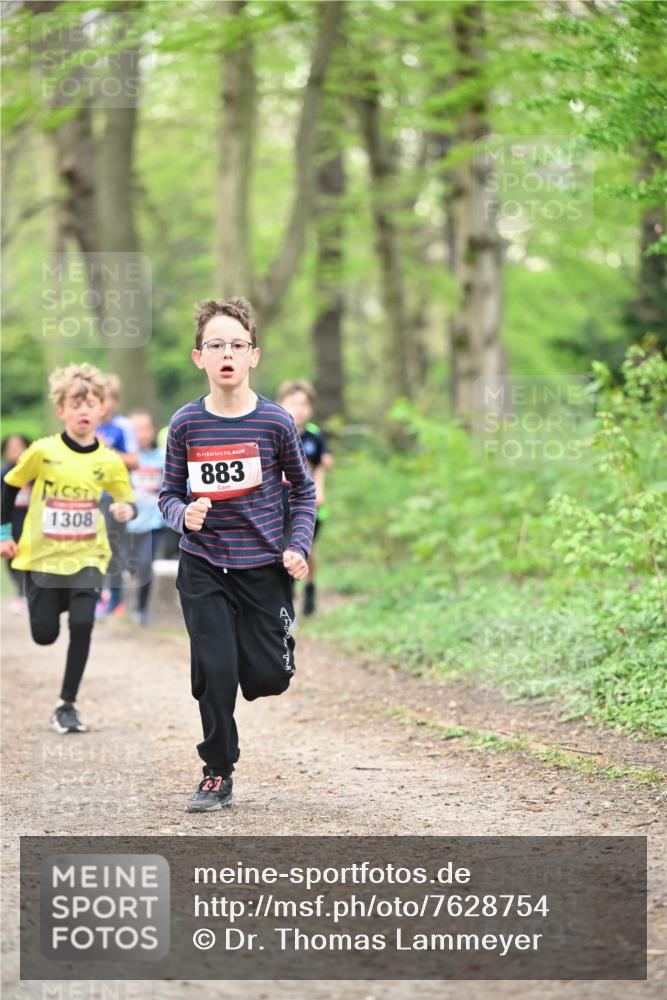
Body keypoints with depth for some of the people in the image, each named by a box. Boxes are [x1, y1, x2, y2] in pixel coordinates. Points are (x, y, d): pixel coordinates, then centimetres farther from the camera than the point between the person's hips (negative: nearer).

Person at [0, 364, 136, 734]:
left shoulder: (109, 461, -7)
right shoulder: (42, 452, -11)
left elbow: (128, 501, 3)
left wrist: (127, 510, -21)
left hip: (86, 556, 0)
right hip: (43, 555, 0)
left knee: (82, 624, -17)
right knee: (44, 635, 3)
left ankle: (67, 705, -4)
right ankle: (50, 600, 42)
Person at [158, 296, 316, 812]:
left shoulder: (275, 421, -8)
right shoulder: (186, 423, -5)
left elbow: (304, 488, 5)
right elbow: (169, 493, 5)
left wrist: (300, 546, -6)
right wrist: (183, 515, -18)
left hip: (263, 563, 0)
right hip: (204, 566, 0)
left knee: (268, 678, -1)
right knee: (215, 673, -5)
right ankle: (218, 774, 13)